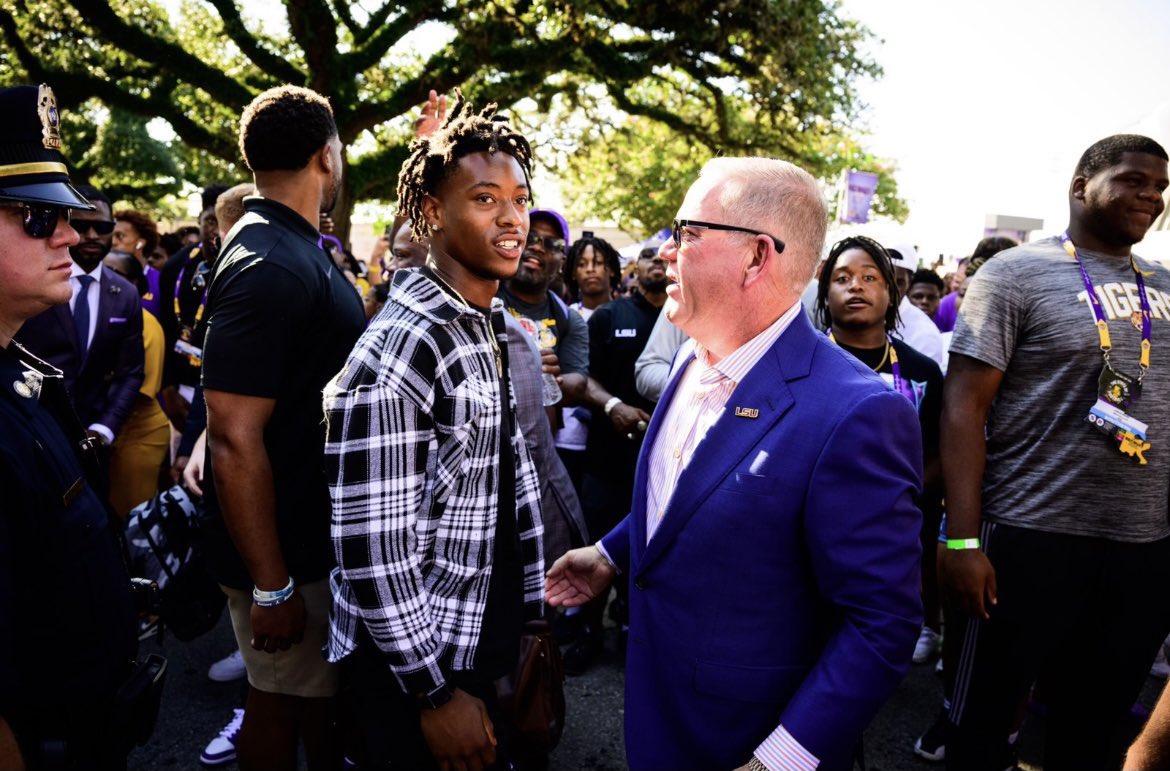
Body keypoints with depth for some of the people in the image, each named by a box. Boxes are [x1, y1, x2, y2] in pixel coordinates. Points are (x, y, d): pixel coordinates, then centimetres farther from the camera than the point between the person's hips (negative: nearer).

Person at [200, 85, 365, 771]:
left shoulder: (299, 249, 6)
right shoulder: (271, 268, -25)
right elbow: (234, 440, -27)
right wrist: (272, 587, -22)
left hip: (318, 530, 9)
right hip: (288, 553, -9)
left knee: (324, 695, 23)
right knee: (284, 707, 12)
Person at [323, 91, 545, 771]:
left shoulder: (495, 329, 3)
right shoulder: (397, 354, -23)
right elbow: (370, 543, -23)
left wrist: (534, 618, 10)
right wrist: (435, 693, -16)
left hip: (485, 650, 8)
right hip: (415, 670, -7)